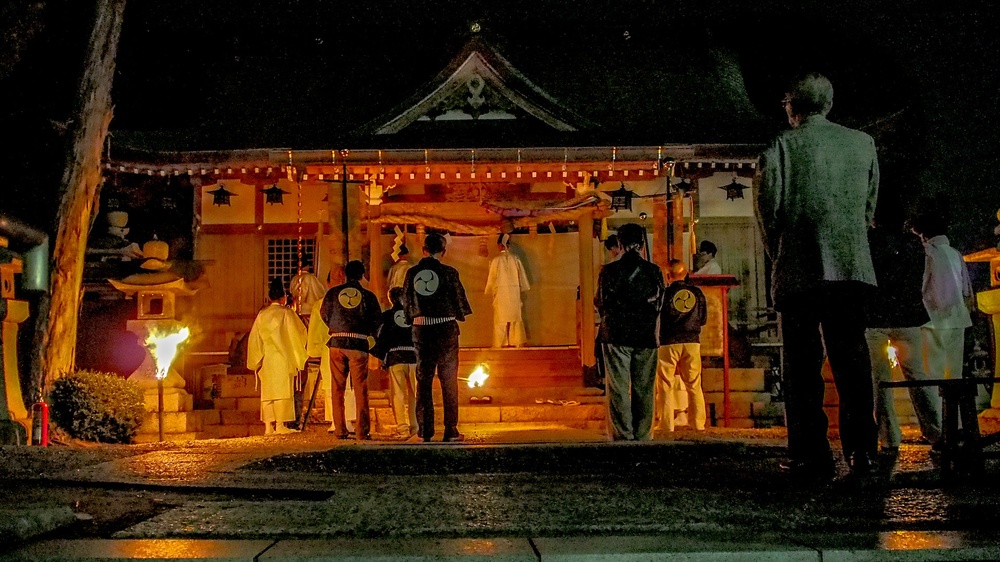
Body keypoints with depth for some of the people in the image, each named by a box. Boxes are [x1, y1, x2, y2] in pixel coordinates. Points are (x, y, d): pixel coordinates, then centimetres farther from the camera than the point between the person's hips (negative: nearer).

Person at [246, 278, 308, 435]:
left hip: (266, 359, 4)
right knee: (283, 390, -3)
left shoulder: (262, 314, 6)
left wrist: (256, 361, 17)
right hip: (283, 358, -4)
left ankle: (268, 425, 4)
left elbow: (254, 338, 10)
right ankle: (280, 425, -9)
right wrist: (298, 357, 12)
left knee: (268, 391, 6)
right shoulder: (286, 313, -4)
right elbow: (299, 333, -1)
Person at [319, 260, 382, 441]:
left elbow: (324, 315, 11)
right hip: (359, 345, -1)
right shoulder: (368, 296, 2)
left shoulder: (333, 293, 4)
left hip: (337, 343, 1)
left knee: (337, 388, 9)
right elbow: (377, 320, 4)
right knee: (361, 389, 3)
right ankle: (362, 431, -1)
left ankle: (340, 430, 8)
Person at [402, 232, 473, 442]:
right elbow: (460, 301, -1)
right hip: (446, 329, -2)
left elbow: (406, 302, 8)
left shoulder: (412, 273, 1)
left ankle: (425, 431, 10)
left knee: (423, 380, 9)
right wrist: (460, 316, 21)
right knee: (448, 381, 5)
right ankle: (451, 431, 5)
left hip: (421, 330, 3)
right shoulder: (449, 273, -9)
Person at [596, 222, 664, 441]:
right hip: (646, 336, 2)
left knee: (618, 389, 1)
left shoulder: (608, 271, -5)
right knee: (644, 389, 8)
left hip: (616, 335, -2)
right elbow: (660, 304, 7)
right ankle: (643, 437, 9)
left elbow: (601, 303, 3)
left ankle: (623, 436, -3)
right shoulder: (654, 271, 0)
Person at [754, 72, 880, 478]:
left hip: (798, 273, -3)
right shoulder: (862, 143, 10)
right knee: (852, 361, 8)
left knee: (803, 365, 1)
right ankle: (861, 452, 3)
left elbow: (768, 212, -4)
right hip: (852, 268, 3)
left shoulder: (779, 147, -2)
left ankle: (812, 457, 0)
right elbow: (869, 208, 13)